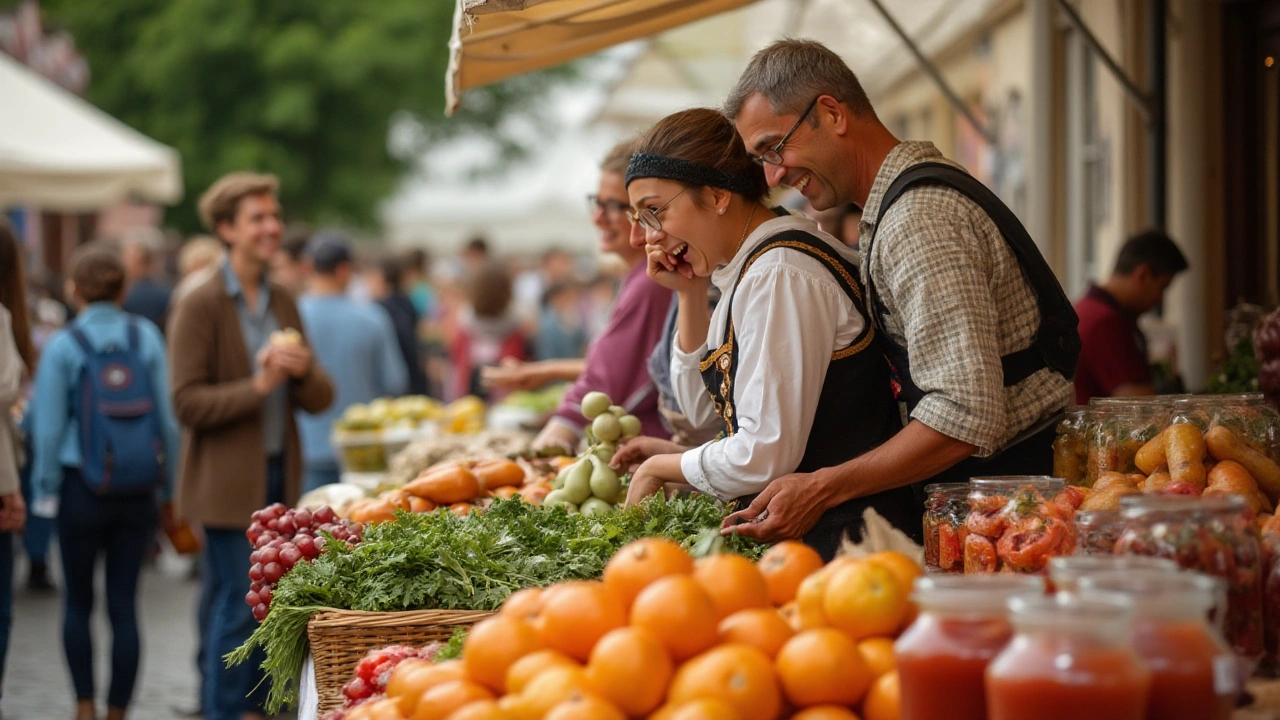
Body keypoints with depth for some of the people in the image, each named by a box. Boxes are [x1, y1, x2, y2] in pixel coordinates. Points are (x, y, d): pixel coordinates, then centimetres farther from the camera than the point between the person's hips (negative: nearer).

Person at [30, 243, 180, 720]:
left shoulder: (63, 346, -7)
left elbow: (49, 428, -4)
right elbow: (168, 418, 0)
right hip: (138, 493, 2)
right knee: (124, 605, 5)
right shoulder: (147, 339, -1)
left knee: (78, 602, 13)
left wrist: (45, 492, 7)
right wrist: (167, 486, 10)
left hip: (82, 488, -2)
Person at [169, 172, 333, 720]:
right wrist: (258, 385, -21)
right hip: (229, 484, -6)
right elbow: (187, 404, -13)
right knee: (238, 608, -5)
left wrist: (304, 372, -10)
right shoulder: (201, 306, -8)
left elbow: (320, 399, 11)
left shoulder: (283, 302, 13)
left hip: (280, 479, 6)